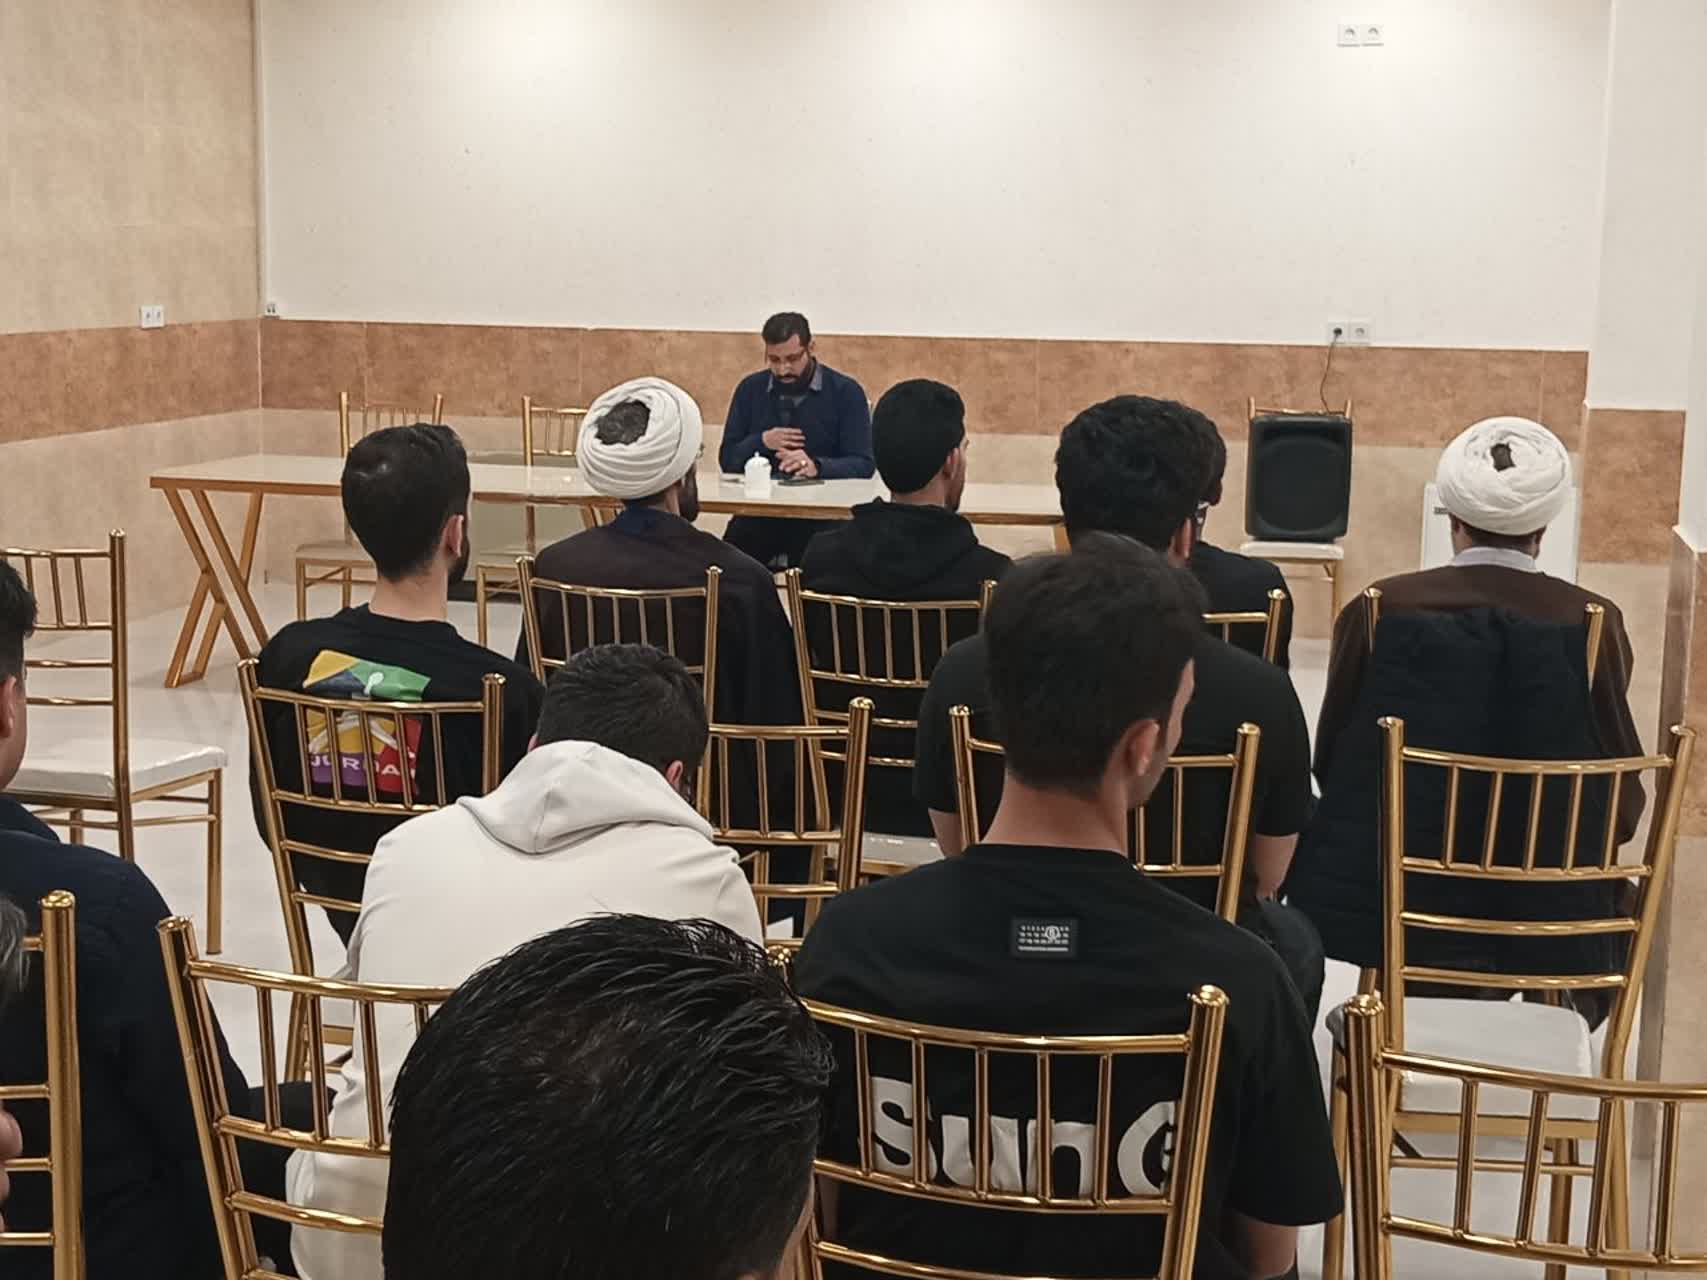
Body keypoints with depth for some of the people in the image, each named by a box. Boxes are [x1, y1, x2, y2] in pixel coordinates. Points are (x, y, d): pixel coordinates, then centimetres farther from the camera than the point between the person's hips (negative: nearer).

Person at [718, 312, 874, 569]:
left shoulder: (846, 392, 1)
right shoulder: (750, 388, 11)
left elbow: (863, 465, -7)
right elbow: (727, 459, 11)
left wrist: (816, 467, -26)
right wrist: (761, 442, -9)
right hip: (760, 512, 3)